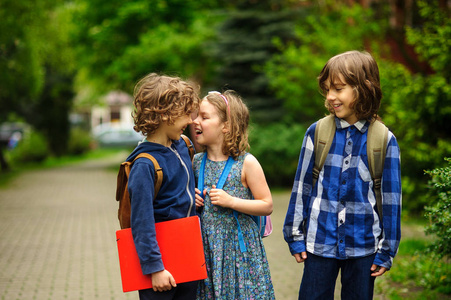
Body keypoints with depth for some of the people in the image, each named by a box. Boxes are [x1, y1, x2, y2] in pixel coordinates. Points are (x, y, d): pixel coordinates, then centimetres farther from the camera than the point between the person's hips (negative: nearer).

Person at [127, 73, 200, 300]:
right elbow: (142, 221, -21)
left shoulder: (182, 145, 4)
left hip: (189, 259, 8)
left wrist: (193, 196, 6)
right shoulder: (145, 165, -21)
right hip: (162, 259, -8)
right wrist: (154, 267, -21)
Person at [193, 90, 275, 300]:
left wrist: (231, 201, -17)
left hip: (240, 248, -4)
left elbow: (267, 205, -8)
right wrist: (192, 201, -2)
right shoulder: (197, 162, 5)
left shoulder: (246, 163, -9)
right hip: (206, 248, 4)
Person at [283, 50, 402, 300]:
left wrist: (386, 251, 1)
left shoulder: (384, 140, -4)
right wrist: (295, 237, 5)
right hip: (320, 242, 1)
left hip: (363, 246, 0)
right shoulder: (317, 132, -3)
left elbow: (391, 198, 0)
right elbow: (301, 186, 4)